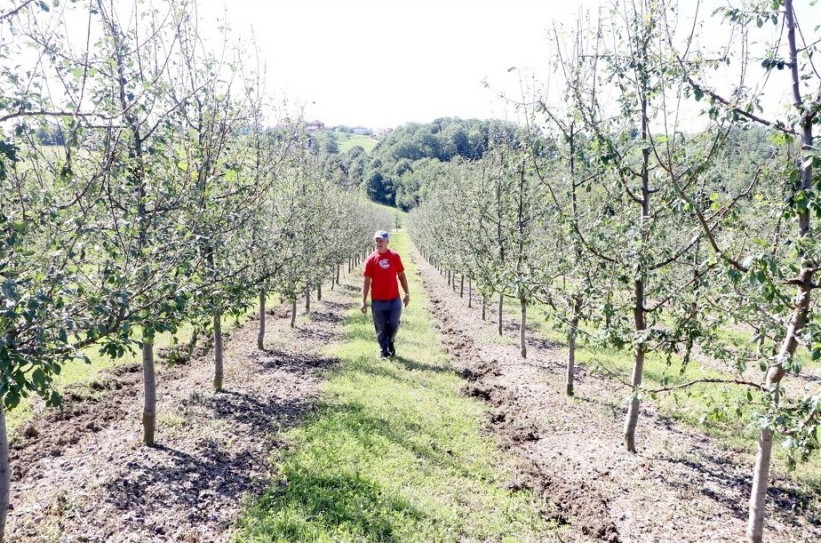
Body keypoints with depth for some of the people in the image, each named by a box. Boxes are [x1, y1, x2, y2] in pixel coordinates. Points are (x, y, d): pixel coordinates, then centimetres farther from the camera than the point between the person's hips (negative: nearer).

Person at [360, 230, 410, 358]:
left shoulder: (395, 256, 1)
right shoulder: (371, 259, -4)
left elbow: (401, 276, 9)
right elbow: (366, 281, -2)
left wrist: (407, 293, 7)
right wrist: (363, 301, -6)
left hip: (394, 299, 1)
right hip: (378, 301, -1)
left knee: (394, 325, 6)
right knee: (381, 328, 7)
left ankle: (390, 343, 35)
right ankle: (383, 350, 24)